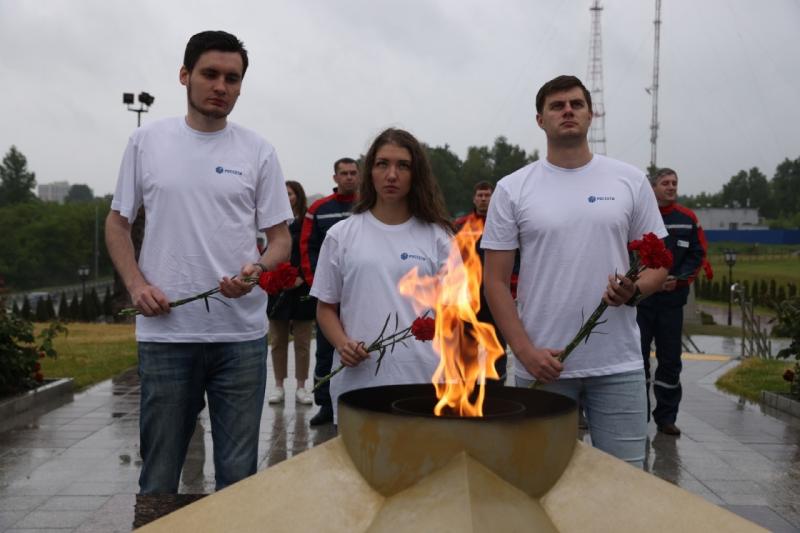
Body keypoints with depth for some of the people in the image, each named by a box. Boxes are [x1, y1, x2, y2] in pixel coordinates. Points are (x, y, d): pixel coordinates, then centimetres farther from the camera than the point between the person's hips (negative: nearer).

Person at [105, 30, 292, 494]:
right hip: (165, 332, 0)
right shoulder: (146, 142, 5)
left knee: (238, 473, 9)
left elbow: (281, 238, 5)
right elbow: (118, 222, 12)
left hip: (242, 334, 0)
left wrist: (258, 270, -16)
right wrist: (136, 283, -4)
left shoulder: (258, 152, 3)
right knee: (159, 473, 10)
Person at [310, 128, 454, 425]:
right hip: (357, 381, 0)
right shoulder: (341, 235, 7)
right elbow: (326, 308, 11)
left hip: (423, 380, 0)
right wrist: (342, 344, -7)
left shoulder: (437, 237, 7)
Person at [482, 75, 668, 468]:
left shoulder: (630, 181, 5)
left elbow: (659, 262, 9)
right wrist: (525, 350, -9)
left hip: (618, 365, 1)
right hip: (543, 365, 0)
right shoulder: (513, 189, 1)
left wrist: (635, 289, -14)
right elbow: (496, 281, 1)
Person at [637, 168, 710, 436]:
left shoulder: (688, 219, 6)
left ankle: (666, 416, 18)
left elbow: (697, 255, 8)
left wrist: (679, 279, -7)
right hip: (639, 299, -3)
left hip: (673, 300, 3)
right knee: (638, 356, 3)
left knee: (670, 358, 7)